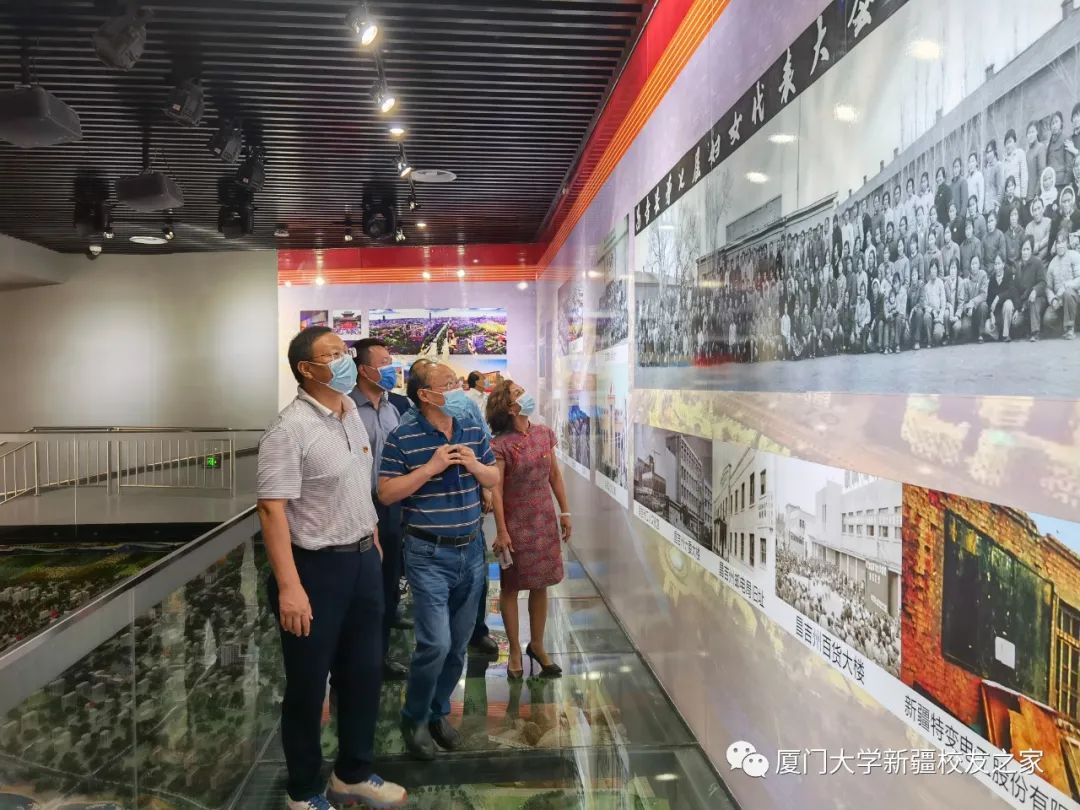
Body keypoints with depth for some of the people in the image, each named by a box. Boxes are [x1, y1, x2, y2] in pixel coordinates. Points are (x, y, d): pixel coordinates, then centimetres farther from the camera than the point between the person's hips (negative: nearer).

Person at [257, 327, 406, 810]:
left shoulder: (351, 412, 6)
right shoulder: (290, 429, -19)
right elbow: (272, 508, -23)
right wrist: (288, 586, -28)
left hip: (363, 560, 8)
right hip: (316, 568, -8)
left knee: (364, 672, 19)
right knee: (308, 686, 10)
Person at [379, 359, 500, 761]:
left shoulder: (473, 430, 4)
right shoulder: (403, 438, -11)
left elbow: (495, 479, 10)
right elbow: (386, 493, -12)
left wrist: (474, 464, -11)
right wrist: (430, 468, -21)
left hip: (471, 550, 5)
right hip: (429, 555, -5)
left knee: (458, 643, 13)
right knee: (436, 643, -9)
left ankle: (439, 712, 34)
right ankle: (413, 719, 17)